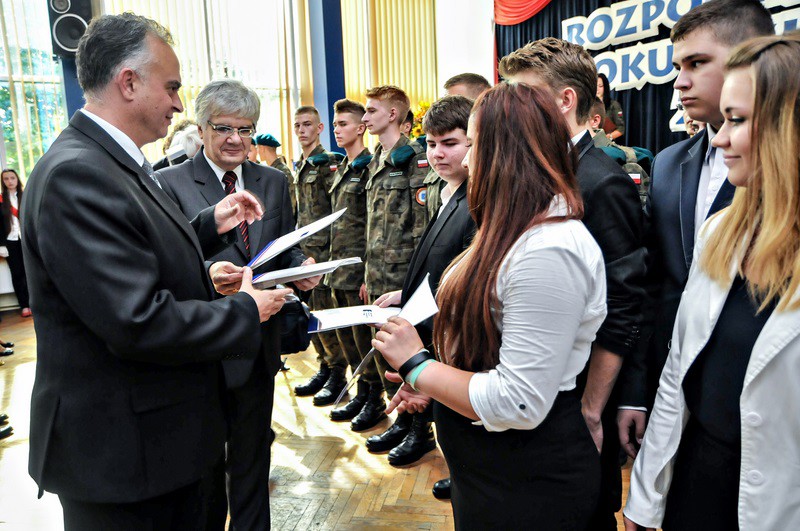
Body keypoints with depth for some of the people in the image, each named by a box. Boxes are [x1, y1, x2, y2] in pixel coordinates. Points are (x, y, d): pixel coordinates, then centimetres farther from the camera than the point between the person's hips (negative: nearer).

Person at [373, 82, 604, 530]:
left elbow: (517, 404, -28)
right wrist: (436, 382, 0)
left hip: (529, 485, -9)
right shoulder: (519, 233, 5)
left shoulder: (548, 250, -27)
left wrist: (417, 364, -18)